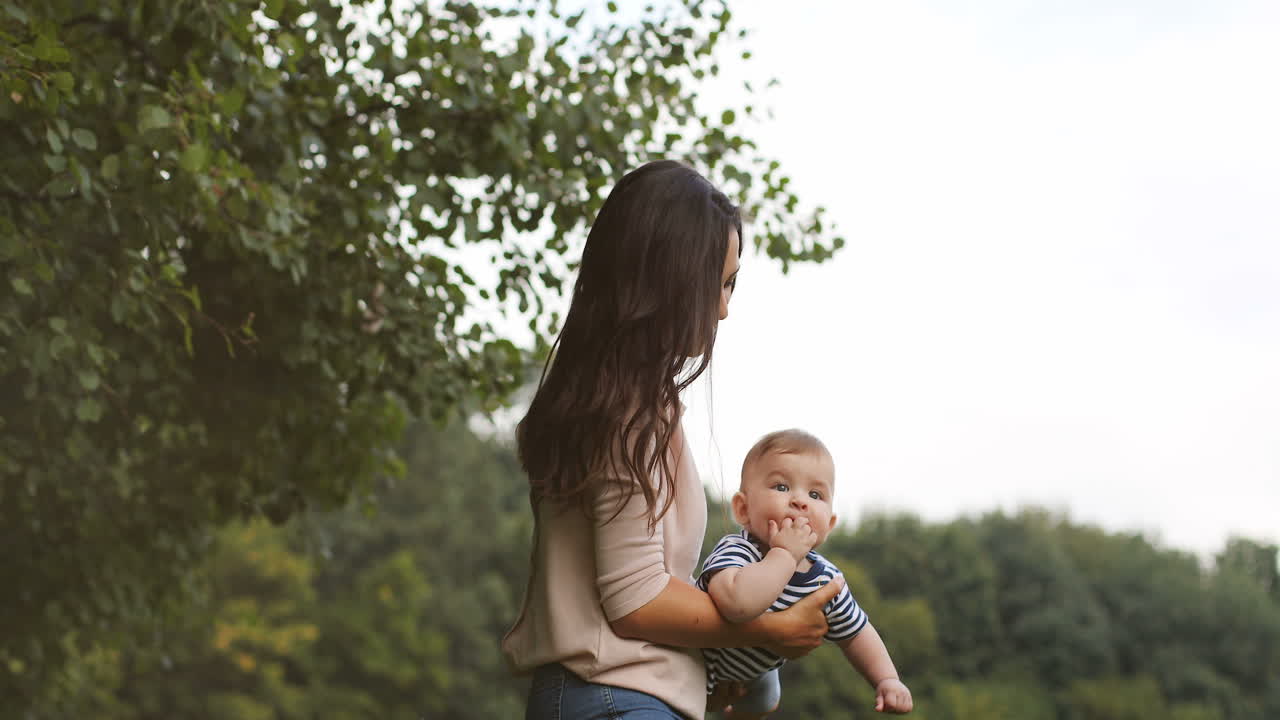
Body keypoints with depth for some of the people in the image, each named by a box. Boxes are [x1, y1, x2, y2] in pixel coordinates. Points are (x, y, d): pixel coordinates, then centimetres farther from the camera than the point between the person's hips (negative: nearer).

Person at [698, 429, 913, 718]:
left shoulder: (826, 581, -21)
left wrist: (887, 680, -17)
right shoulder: (735, 551, -42)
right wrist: (784, 555, -55)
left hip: (753, 671, 7)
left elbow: (855, 633, -3)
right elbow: (738, 602, -66)